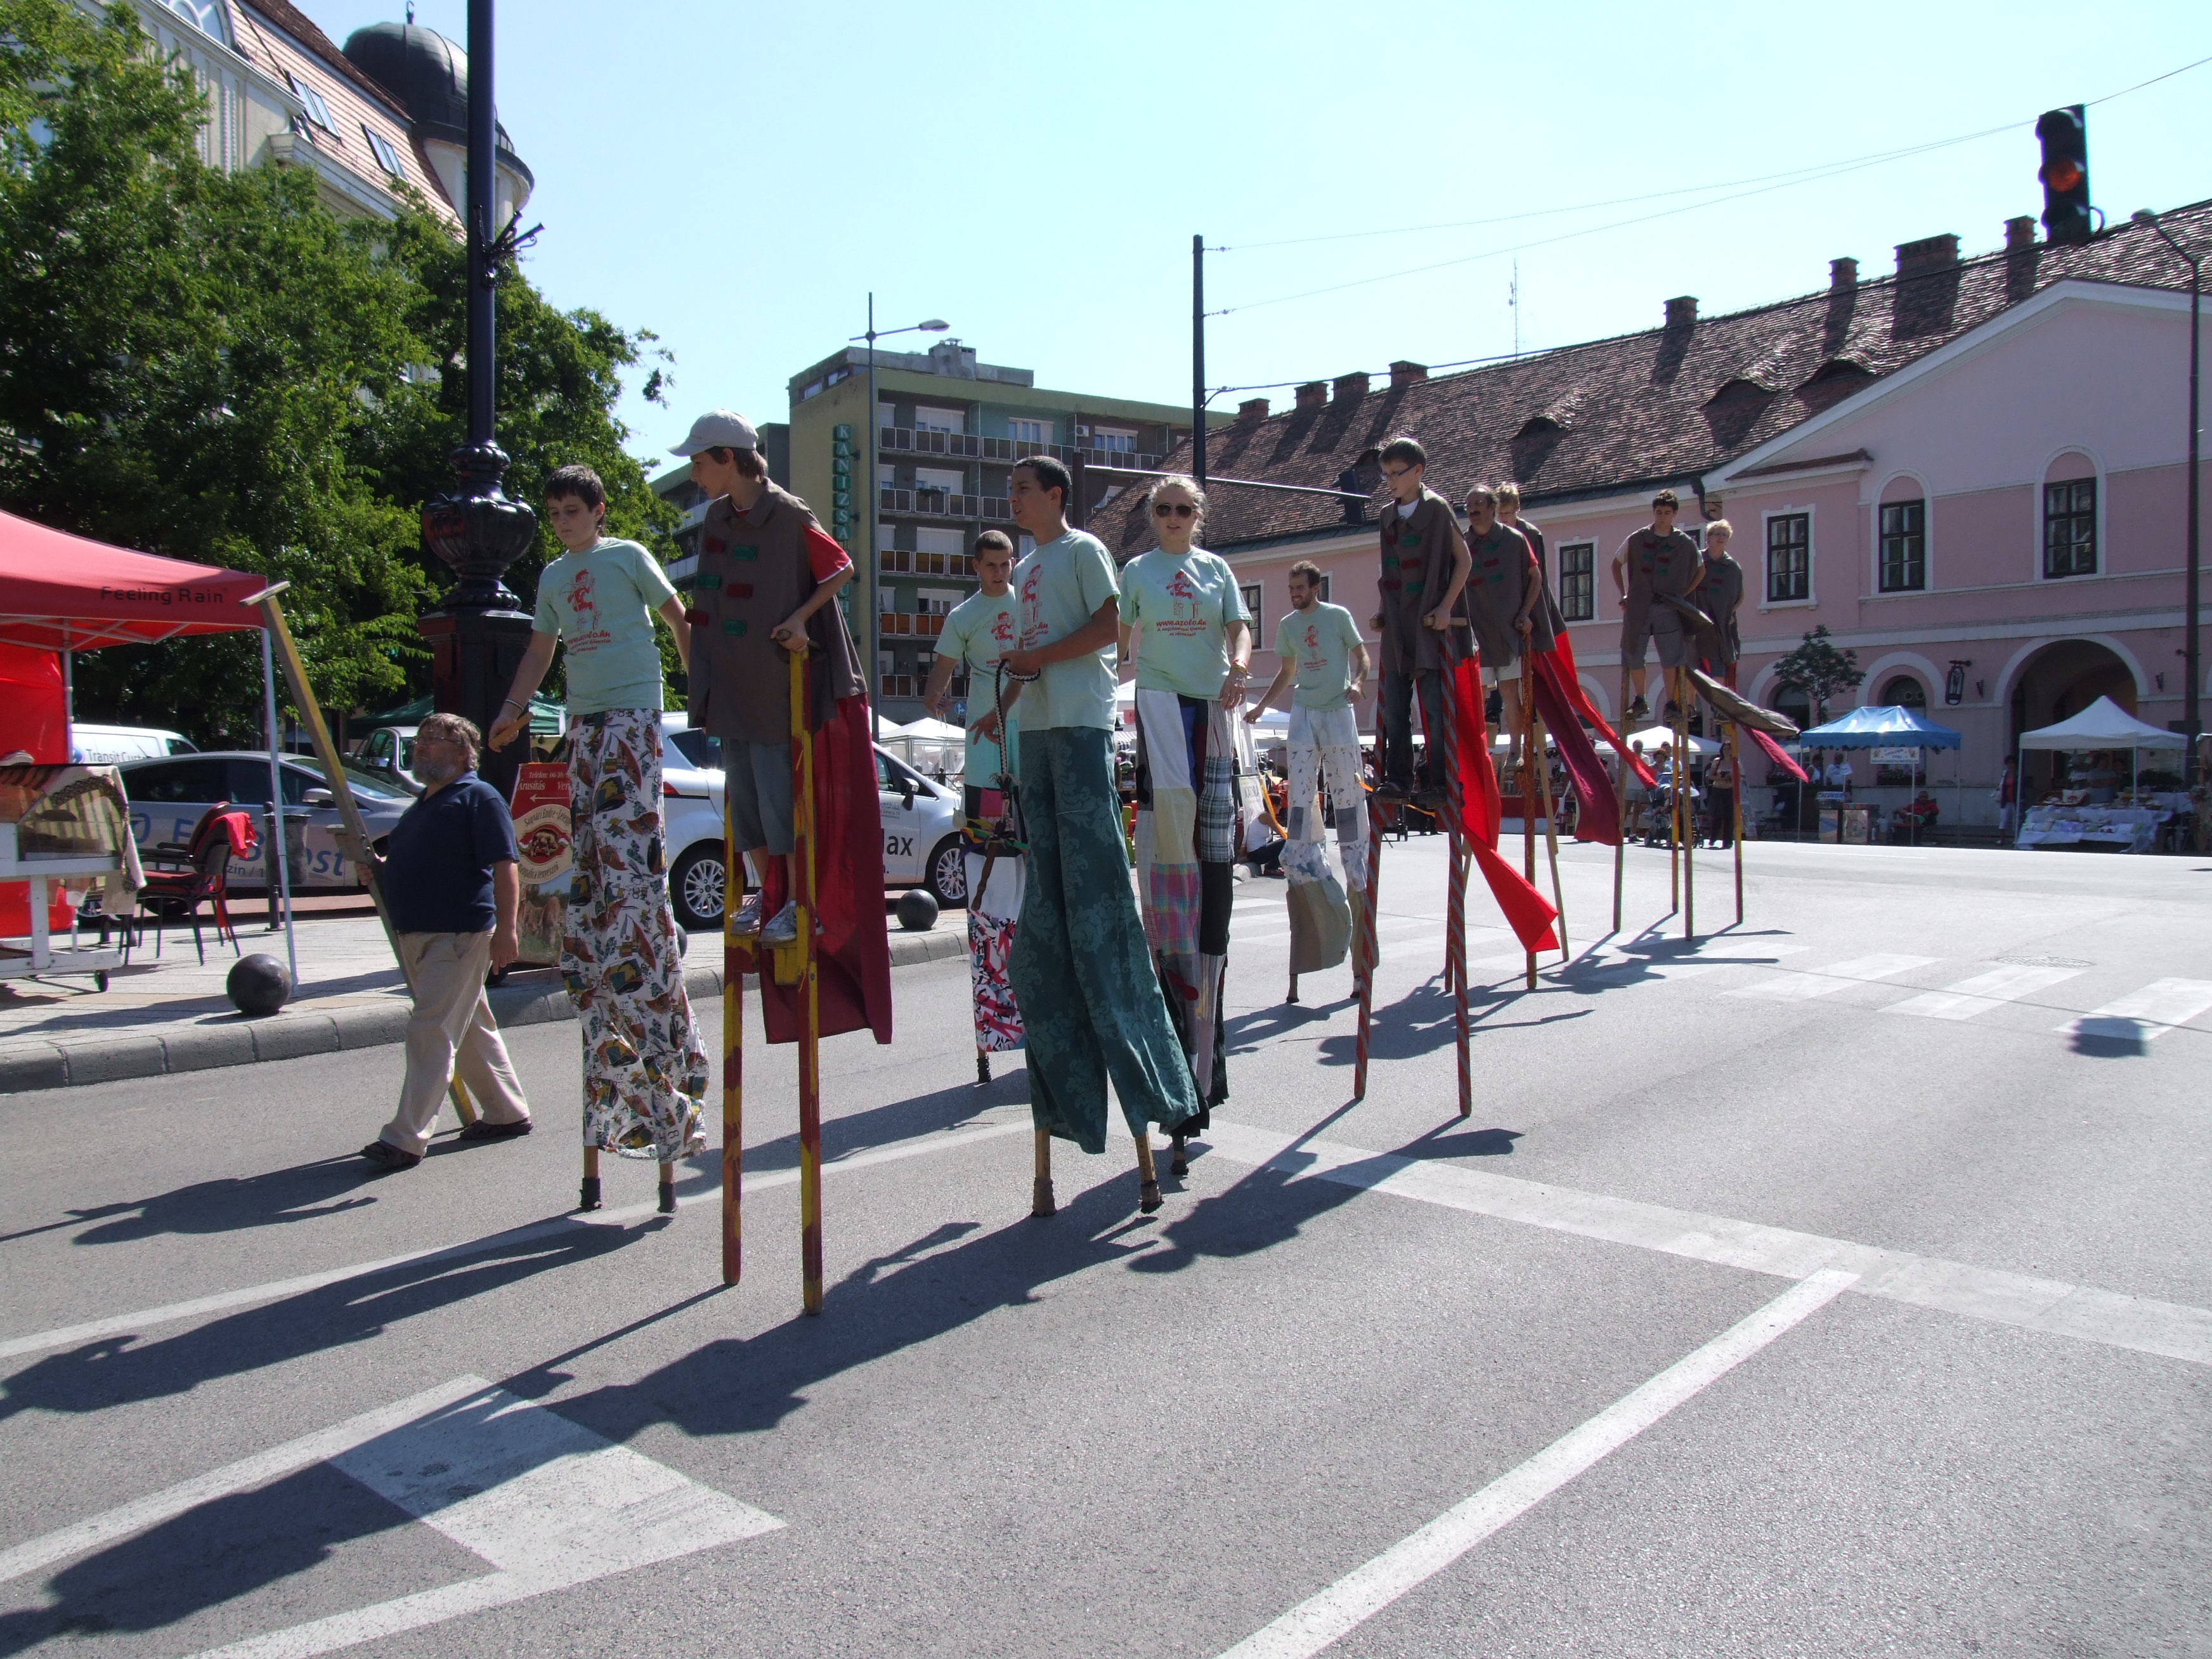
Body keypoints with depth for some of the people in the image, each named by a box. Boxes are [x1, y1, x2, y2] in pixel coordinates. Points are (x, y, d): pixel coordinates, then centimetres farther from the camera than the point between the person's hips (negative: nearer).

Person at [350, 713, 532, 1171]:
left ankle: (406, 1138, -10)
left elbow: (505, 867, -15)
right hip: (417, 935, 10)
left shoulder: (479, 798, -7)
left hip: (460, 935, -10)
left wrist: (505, 929, -23)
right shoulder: (422, 805, 21)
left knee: (431, 1032, -11)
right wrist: (372, 861, 10)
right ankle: (507, 1113, 26)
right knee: (472, 1030, 15)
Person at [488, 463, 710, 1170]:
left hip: (631, 713, -7)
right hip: (582, 721, 7)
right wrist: (513, 710, 14)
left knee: (629, 848, -14)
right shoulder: (552, 577, 21)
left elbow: (678, 619, 3)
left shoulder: (627, 556, 3)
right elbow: (540, 651, 25)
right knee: (585, 858, 3)